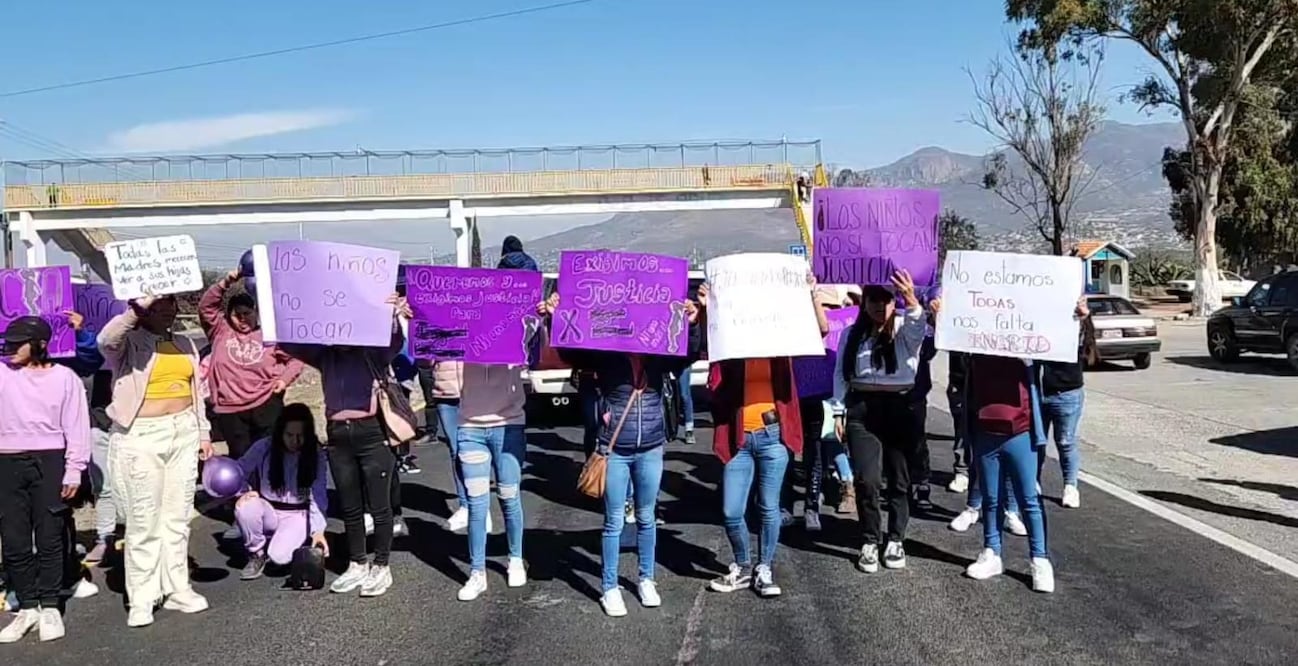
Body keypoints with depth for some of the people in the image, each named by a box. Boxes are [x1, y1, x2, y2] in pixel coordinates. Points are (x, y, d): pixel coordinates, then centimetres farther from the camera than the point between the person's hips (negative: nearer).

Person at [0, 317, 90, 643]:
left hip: (49, 462, -2)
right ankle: (27, 607, 19)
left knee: (50, 537, 5)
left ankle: (49, 607, 17)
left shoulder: (64, 377, 0)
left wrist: (74, 469, -4)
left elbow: (76, 426, -1)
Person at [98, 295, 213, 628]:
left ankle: (177, 589, 18)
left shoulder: (185, 344, 13)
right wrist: (137, 308, -33)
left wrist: (203, 433, 15)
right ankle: (141, 599, 6)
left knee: (178, 516, 10)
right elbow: (105, 340, -28)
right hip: (140, 437, -5)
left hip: (183, 433, 5)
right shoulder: (129, 344, -4)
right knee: (144, 521, -2)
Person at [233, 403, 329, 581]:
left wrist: (317, 530, -27)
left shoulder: (316, 454, -12)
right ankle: (257, 554, -3)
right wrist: (244, 491, -19)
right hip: (269, 511, 2)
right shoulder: (263, 448, -11)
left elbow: (318, 496, -16)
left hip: (298, 515, -2)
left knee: (280, 556, -27)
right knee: (245, 508, -31)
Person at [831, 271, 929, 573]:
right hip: (862, 410, 1)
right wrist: (838, 412, 5)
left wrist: (912, 300, -43)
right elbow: (841, 374, 10)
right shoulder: (852, 334, 7)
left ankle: (895, 540, 23)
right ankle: (870, 542, 9)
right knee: (866, 480, -7)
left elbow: (919, 326, -24)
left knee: (899, 479, 8)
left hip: (900, 409, 0)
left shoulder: (906, 328, 1)